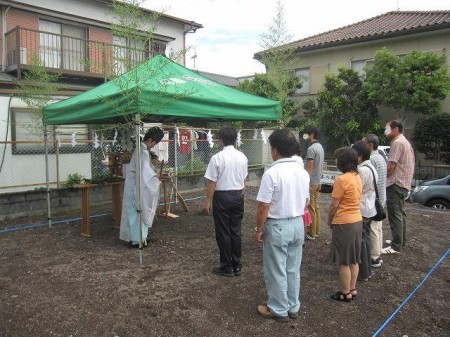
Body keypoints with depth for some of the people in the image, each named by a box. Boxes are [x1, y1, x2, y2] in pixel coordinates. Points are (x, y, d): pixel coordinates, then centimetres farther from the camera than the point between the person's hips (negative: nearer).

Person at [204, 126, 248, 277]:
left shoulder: (217, 158, -15)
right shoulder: (242, 157, 1)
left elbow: (212, 182, -12)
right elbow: (244, 179, 9)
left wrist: (208, 200, -1)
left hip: (222, 196, -5)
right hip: (238, 196, 5)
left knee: (223, 232, 6)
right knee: (236, 231, 13)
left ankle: (227, 267, 16)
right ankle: (237, 266, 22)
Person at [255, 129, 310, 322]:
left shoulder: (272, 173, -20)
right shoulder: (303, 173, 2)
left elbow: (263, 207, -18)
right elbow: (305, 202, 10)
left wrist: (259, 229, -6)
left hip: (277, 227, -7)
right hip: (297, 225, 7)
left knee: (276, 271, 9)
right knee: (293, 269, 19)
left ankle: (279, 310, 24)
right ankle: (293, 307, 33)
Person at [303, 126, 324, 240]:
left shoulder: (311, 148, -17)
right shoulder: (320, 147, 12)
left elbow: (309, 168, -20)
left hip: (311, 183, -9)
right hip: (318, 182, 9)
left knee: (311, 209, -2)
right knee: (316, 207, 14)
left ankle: (311, 233, 5)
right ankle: (316, 231, 21)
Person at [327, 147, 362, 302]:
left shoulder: (341, 180, -20)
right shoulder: (357, 177, 5)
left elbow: (334, 205, -17)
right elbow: (354, 199, 10)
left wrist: (329, 220, 0)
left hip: (344, 224, -8)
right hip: (357, 221, 8)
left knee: (344, 261, 5)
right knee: (354, 259, 17)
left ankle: (345, 293, 16)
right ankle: (352, 289, 28)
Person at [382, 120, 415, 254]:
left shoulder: (397, 142, -15)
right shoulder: (405, 142, 19)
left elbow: (391, 166, -19)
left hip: (396, 184, -11)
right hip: (403, 183, 11)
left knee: (395, 215, -7)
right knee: (400, 213, 17)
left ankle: (396, 246, -4)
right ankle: (401, 241, 27)